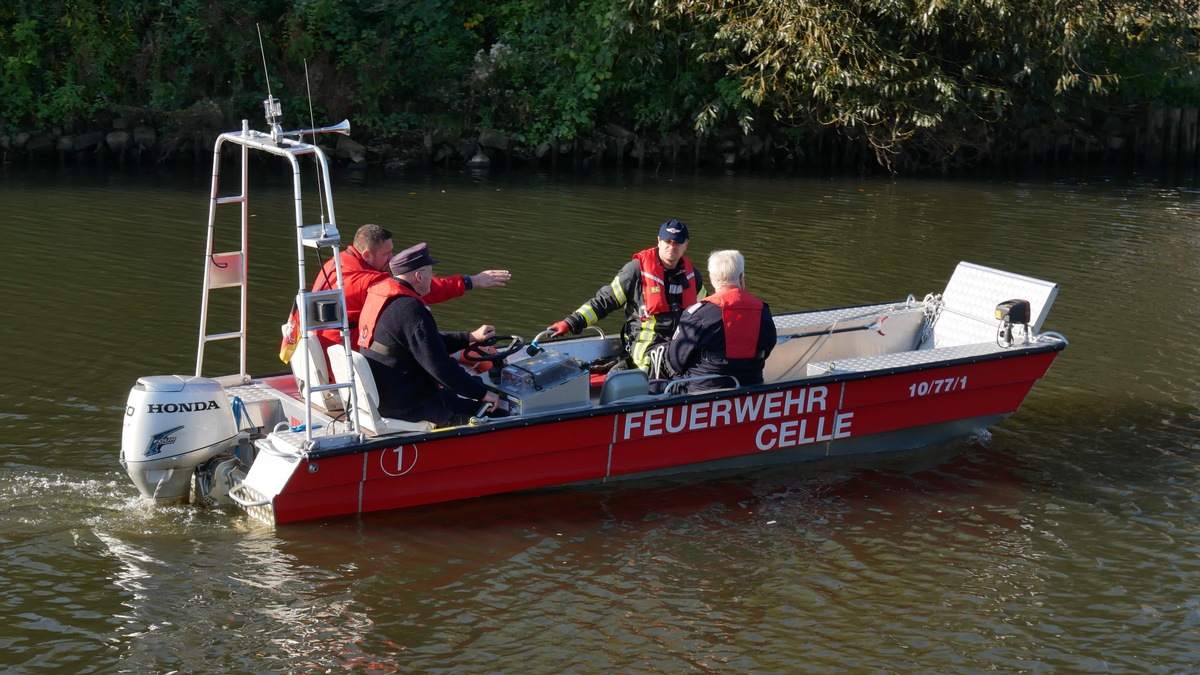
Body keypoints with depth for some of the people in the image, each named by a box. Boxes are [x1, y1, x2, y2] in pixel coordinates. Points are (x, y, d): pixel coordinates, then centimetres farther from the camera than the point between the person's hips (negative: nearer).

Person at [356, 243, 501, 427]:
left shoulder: (378, 296, 8)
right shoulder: (410, 309, -24)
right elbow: (439, 365, -25)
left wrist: (470, 337, 23)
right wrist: (482, 392, -16)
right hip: (404, 407, -10)